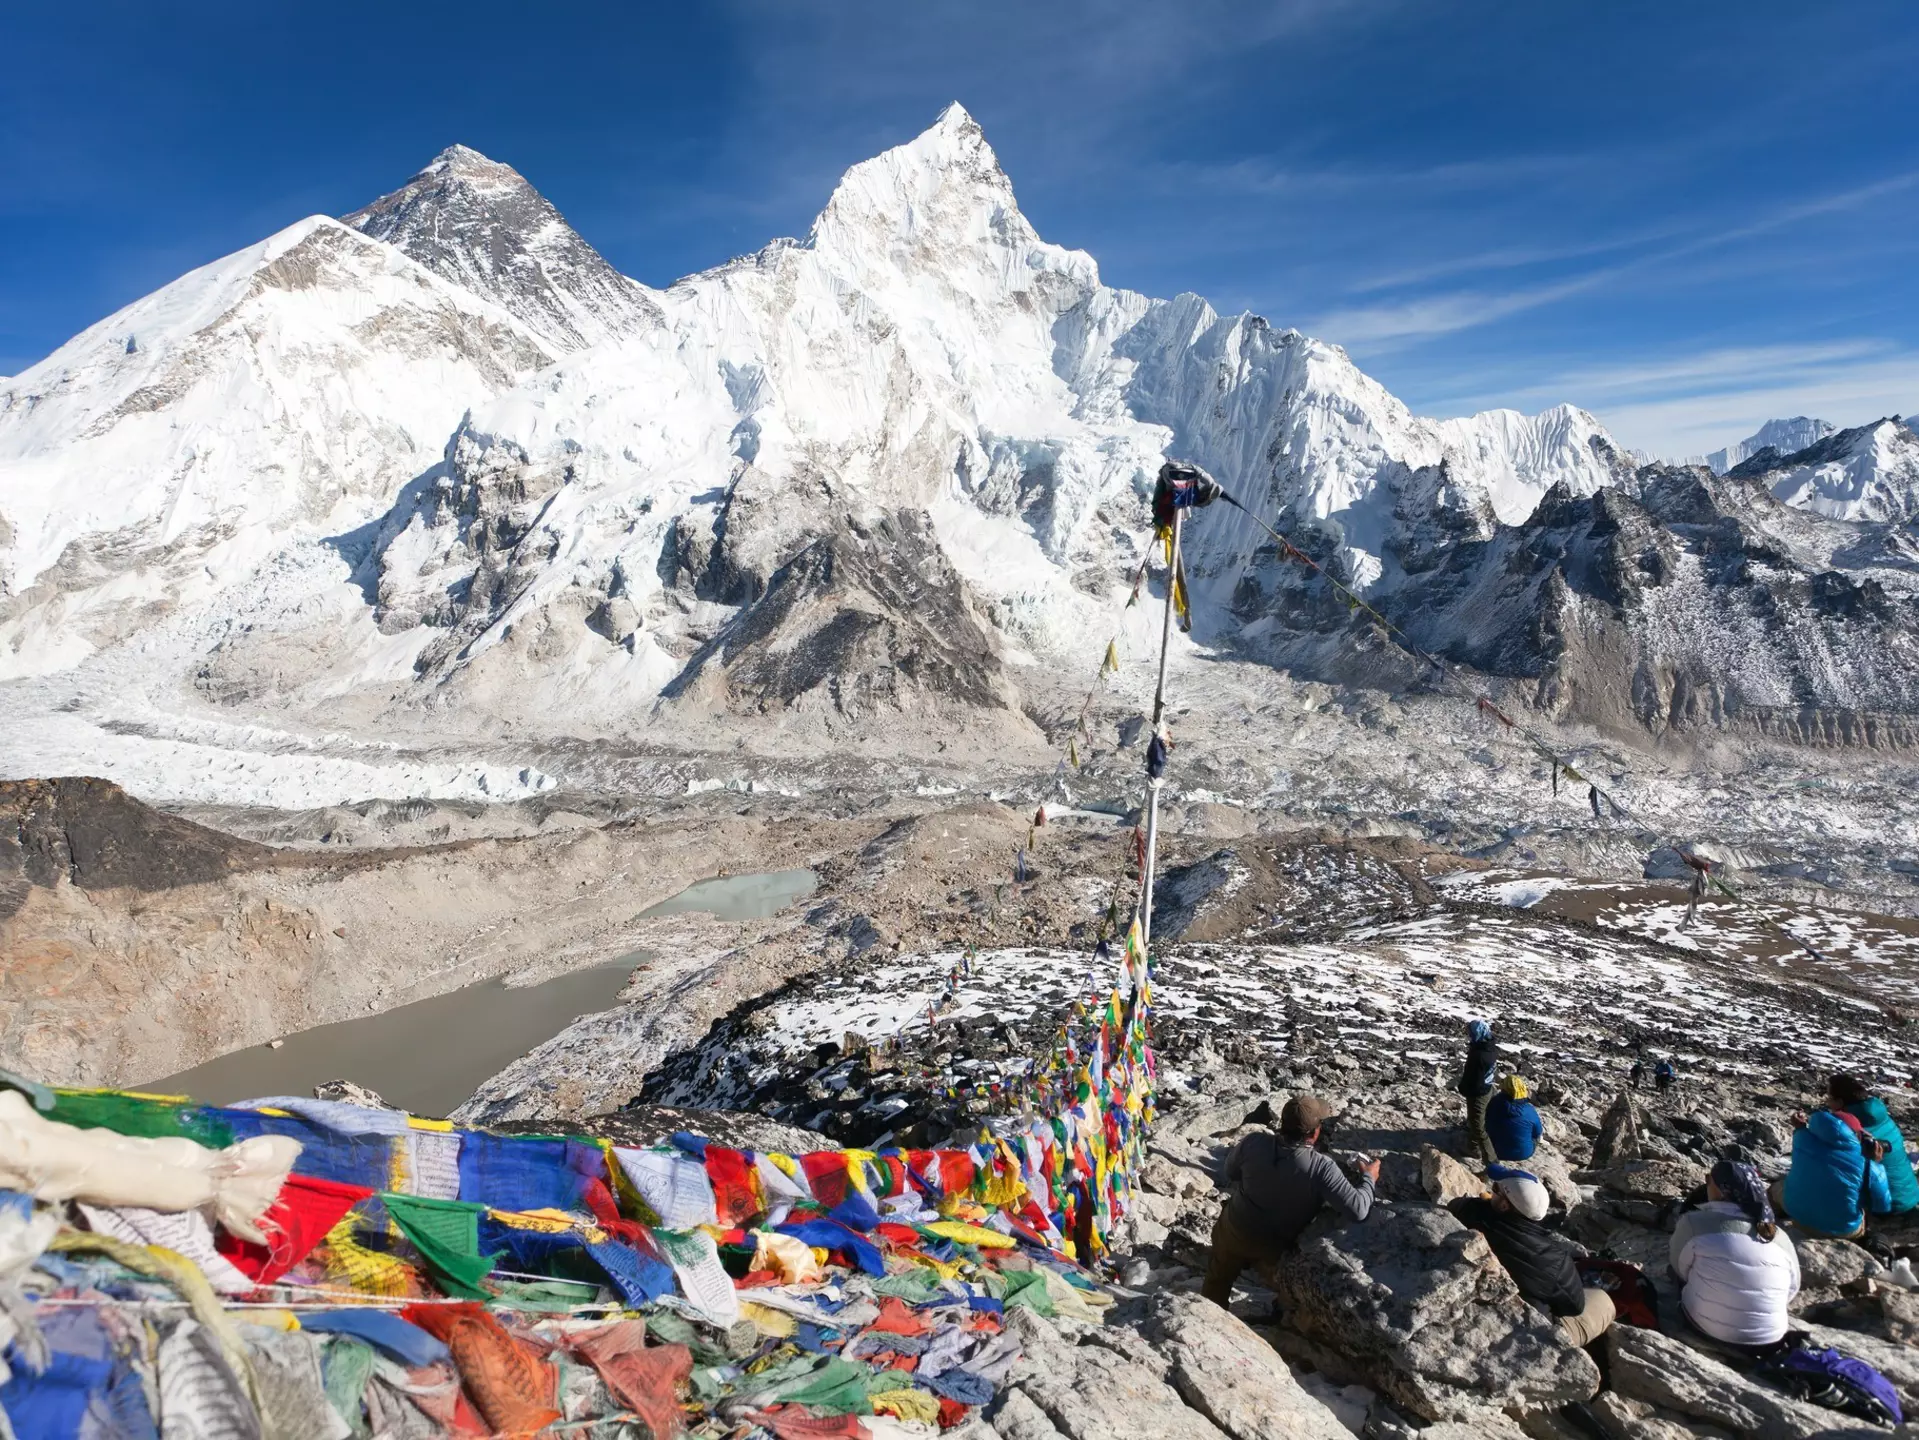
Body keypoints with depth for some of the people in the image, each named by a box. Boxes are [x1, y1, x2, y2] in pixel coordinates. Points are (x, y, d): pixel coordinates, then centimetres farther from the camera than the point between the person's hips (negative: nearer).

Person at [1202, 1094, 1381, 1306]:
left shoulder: (1254, 1143, -23)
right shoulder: (1321, 1167, -31)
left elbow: (1227, 1174, -6)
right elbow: (1357, 1209, -28)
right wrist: (1368, 1178, -10)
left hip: (1234, 1231, 2)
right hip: (1273, 1249, -2)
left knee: (1218, 1281, 28)